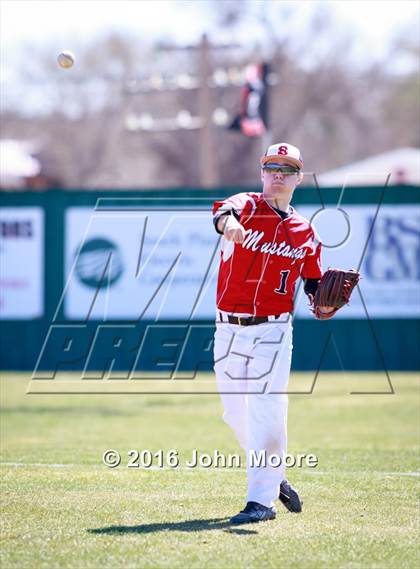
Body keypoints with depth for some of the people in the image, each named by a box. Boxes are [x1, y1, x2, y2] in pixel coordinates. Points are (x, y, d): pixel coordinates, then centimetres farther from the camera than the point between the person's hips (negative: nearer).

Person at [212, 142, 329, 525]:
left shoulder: (305, 233, 9)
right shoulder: (248, 206, 1)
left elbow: (314, 286, 14)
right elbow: (225, 210, -25)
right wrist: (227, 221, -50)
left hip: (272, 332, -1)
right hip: (229, 330, 1)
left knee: (266, 414, -12)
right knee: (236, 414, 10)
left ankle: (262, 500, -10)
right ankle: (274, 478, 31)